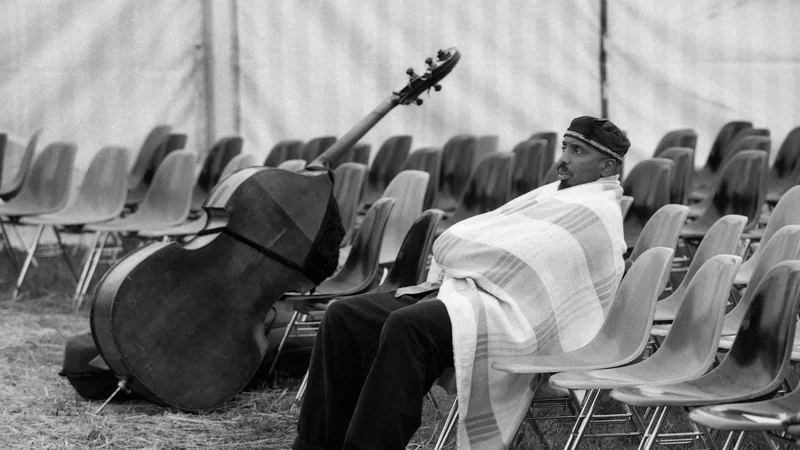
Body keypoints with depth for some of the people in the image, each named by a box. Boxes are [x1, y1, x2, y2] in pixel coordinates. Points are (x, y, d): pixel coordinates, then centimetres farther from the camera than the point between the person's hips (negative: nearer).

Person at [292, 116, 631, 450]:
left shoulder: (598, 213, -3)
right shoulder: (552, 195, 26)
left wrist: (453, 251, 0)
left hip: (511, 314, -10)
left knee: (406, 326, -36)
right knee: (344, 316, -4)